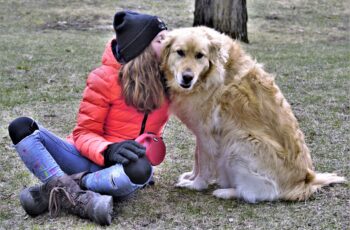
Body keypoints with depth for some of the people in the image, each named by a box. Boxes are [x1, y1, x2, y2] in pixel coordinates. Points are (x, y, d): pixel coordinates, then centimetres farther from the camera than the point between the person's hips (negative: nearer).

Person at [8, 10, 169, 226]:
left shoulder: (164, 79, -1)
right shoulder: (105, 78, -11)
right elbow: (85, 134, -10)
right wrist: (108, 150, -30)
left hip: (122, 167, 1)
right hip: (92, 160, -1)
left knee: (140, 169, -40)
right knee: (22, 128, -23)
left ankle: (57, 191, -24)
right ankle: (76, 196, -37)